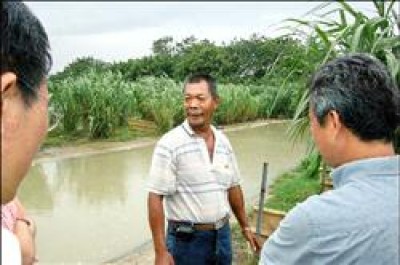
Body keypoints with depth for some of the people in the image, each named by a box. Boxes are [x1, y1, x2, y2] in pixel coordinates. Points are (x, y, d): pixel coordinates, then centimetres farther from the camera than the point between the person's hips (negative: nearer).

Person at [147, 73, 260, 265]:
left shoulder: (223, 141, 2)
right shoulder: (170, 144, -15)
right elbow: (155, 197, -16)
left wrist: (245, 227, 16)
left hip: (222, 234, 5)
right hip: (187, 239, -5)